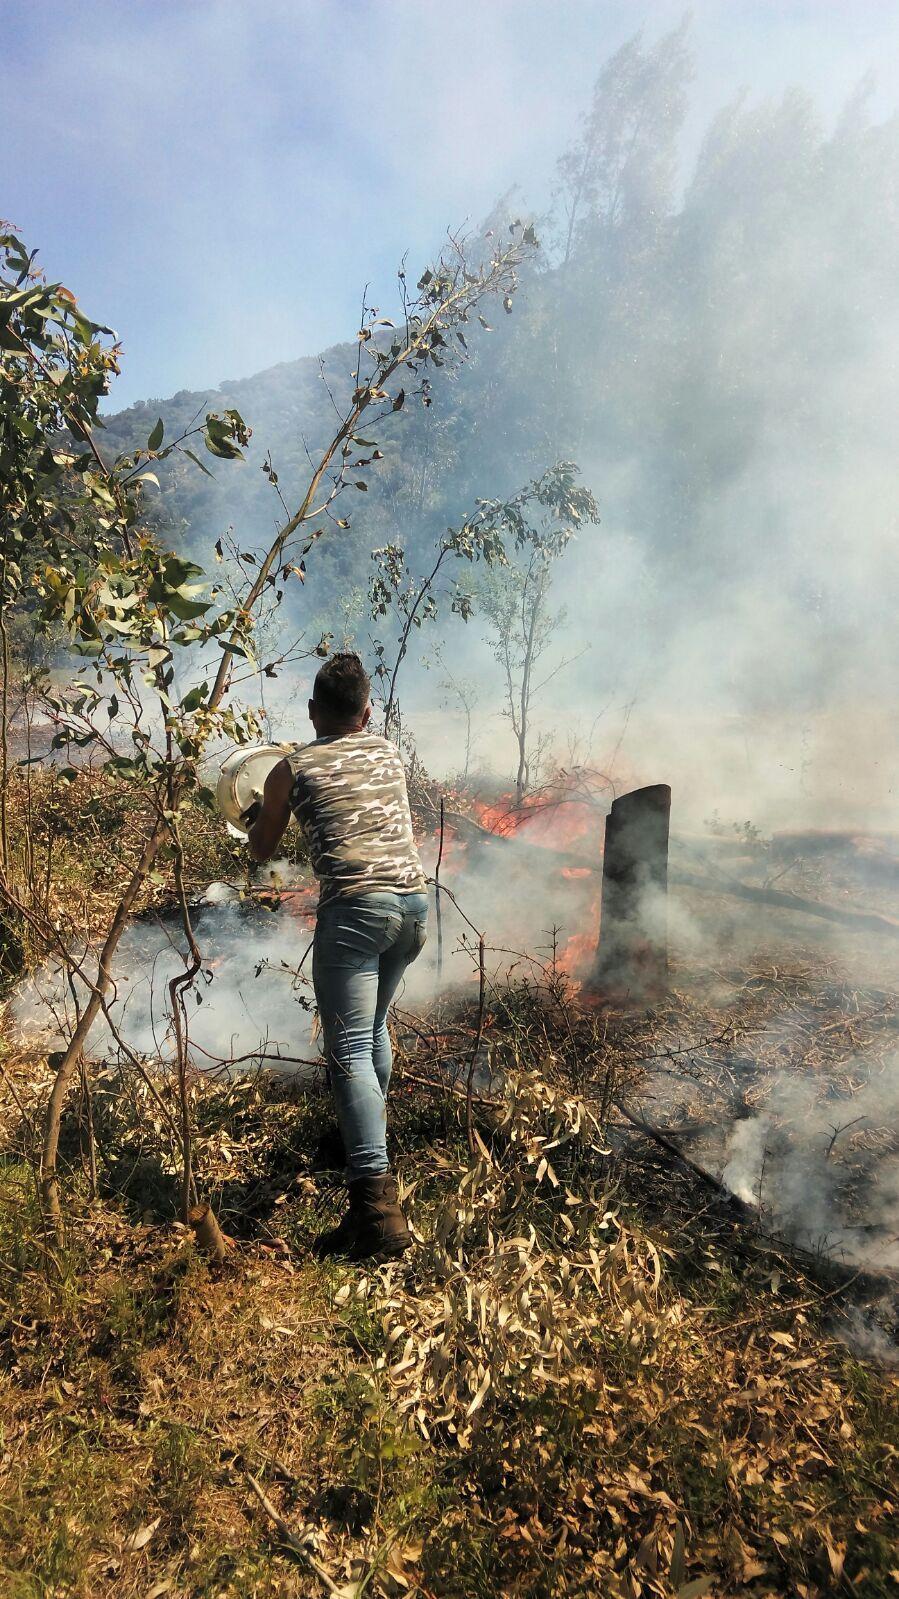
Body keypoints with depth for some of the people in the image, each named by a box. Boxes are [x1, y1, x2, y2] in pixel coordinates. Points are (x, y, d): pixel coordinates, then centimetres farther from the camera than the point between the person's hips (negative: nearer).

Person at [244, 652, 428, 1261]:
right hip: (414, 902, 6)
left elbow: (263, 850, 19)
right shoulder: (389, 753, 17)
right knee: (373, 1024, 27)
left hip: (354, 907, -6)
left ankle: (376, 1201, -19)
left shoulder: (293, 767, 6)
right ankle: (371, 1125, 46)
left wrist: (255, 817, 41)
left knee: (350, 1051, -8)